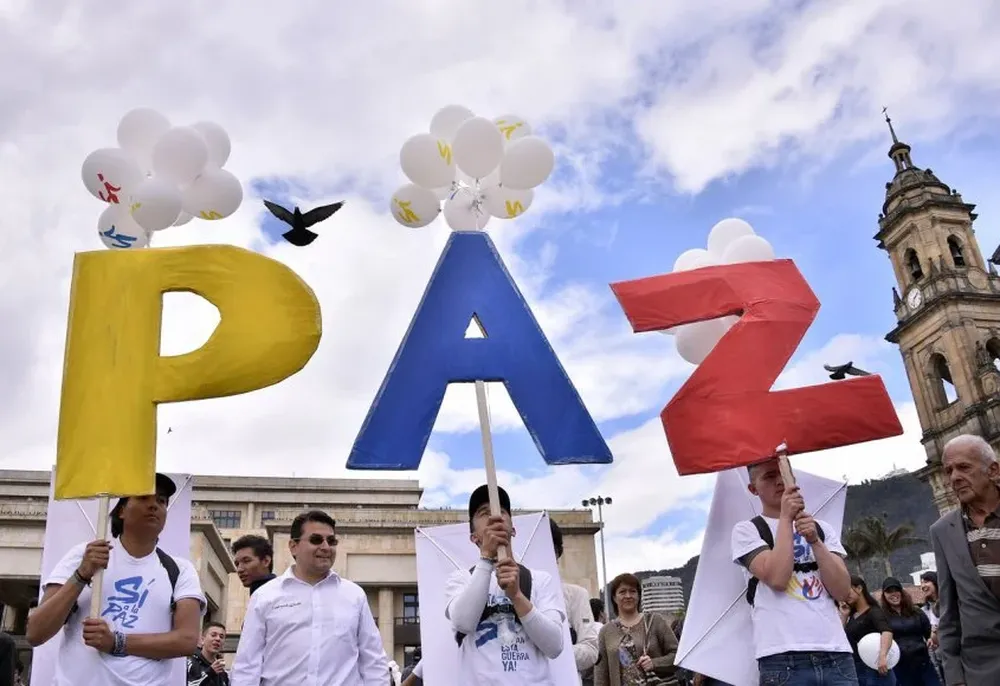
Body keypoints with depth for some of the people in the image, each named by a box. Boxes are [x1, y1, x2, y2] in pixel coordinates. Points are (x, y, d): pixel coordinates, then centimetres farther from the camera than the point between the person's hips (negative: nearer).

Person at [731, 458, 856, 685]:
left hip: (837, 655, 4)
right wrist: (785, 518, -5)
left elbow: (843, 591, 5)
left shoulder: (822, 528, 18)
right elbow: (777, 578, -12)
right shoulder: (746, 530, 5)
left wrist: (814, 539, -6)